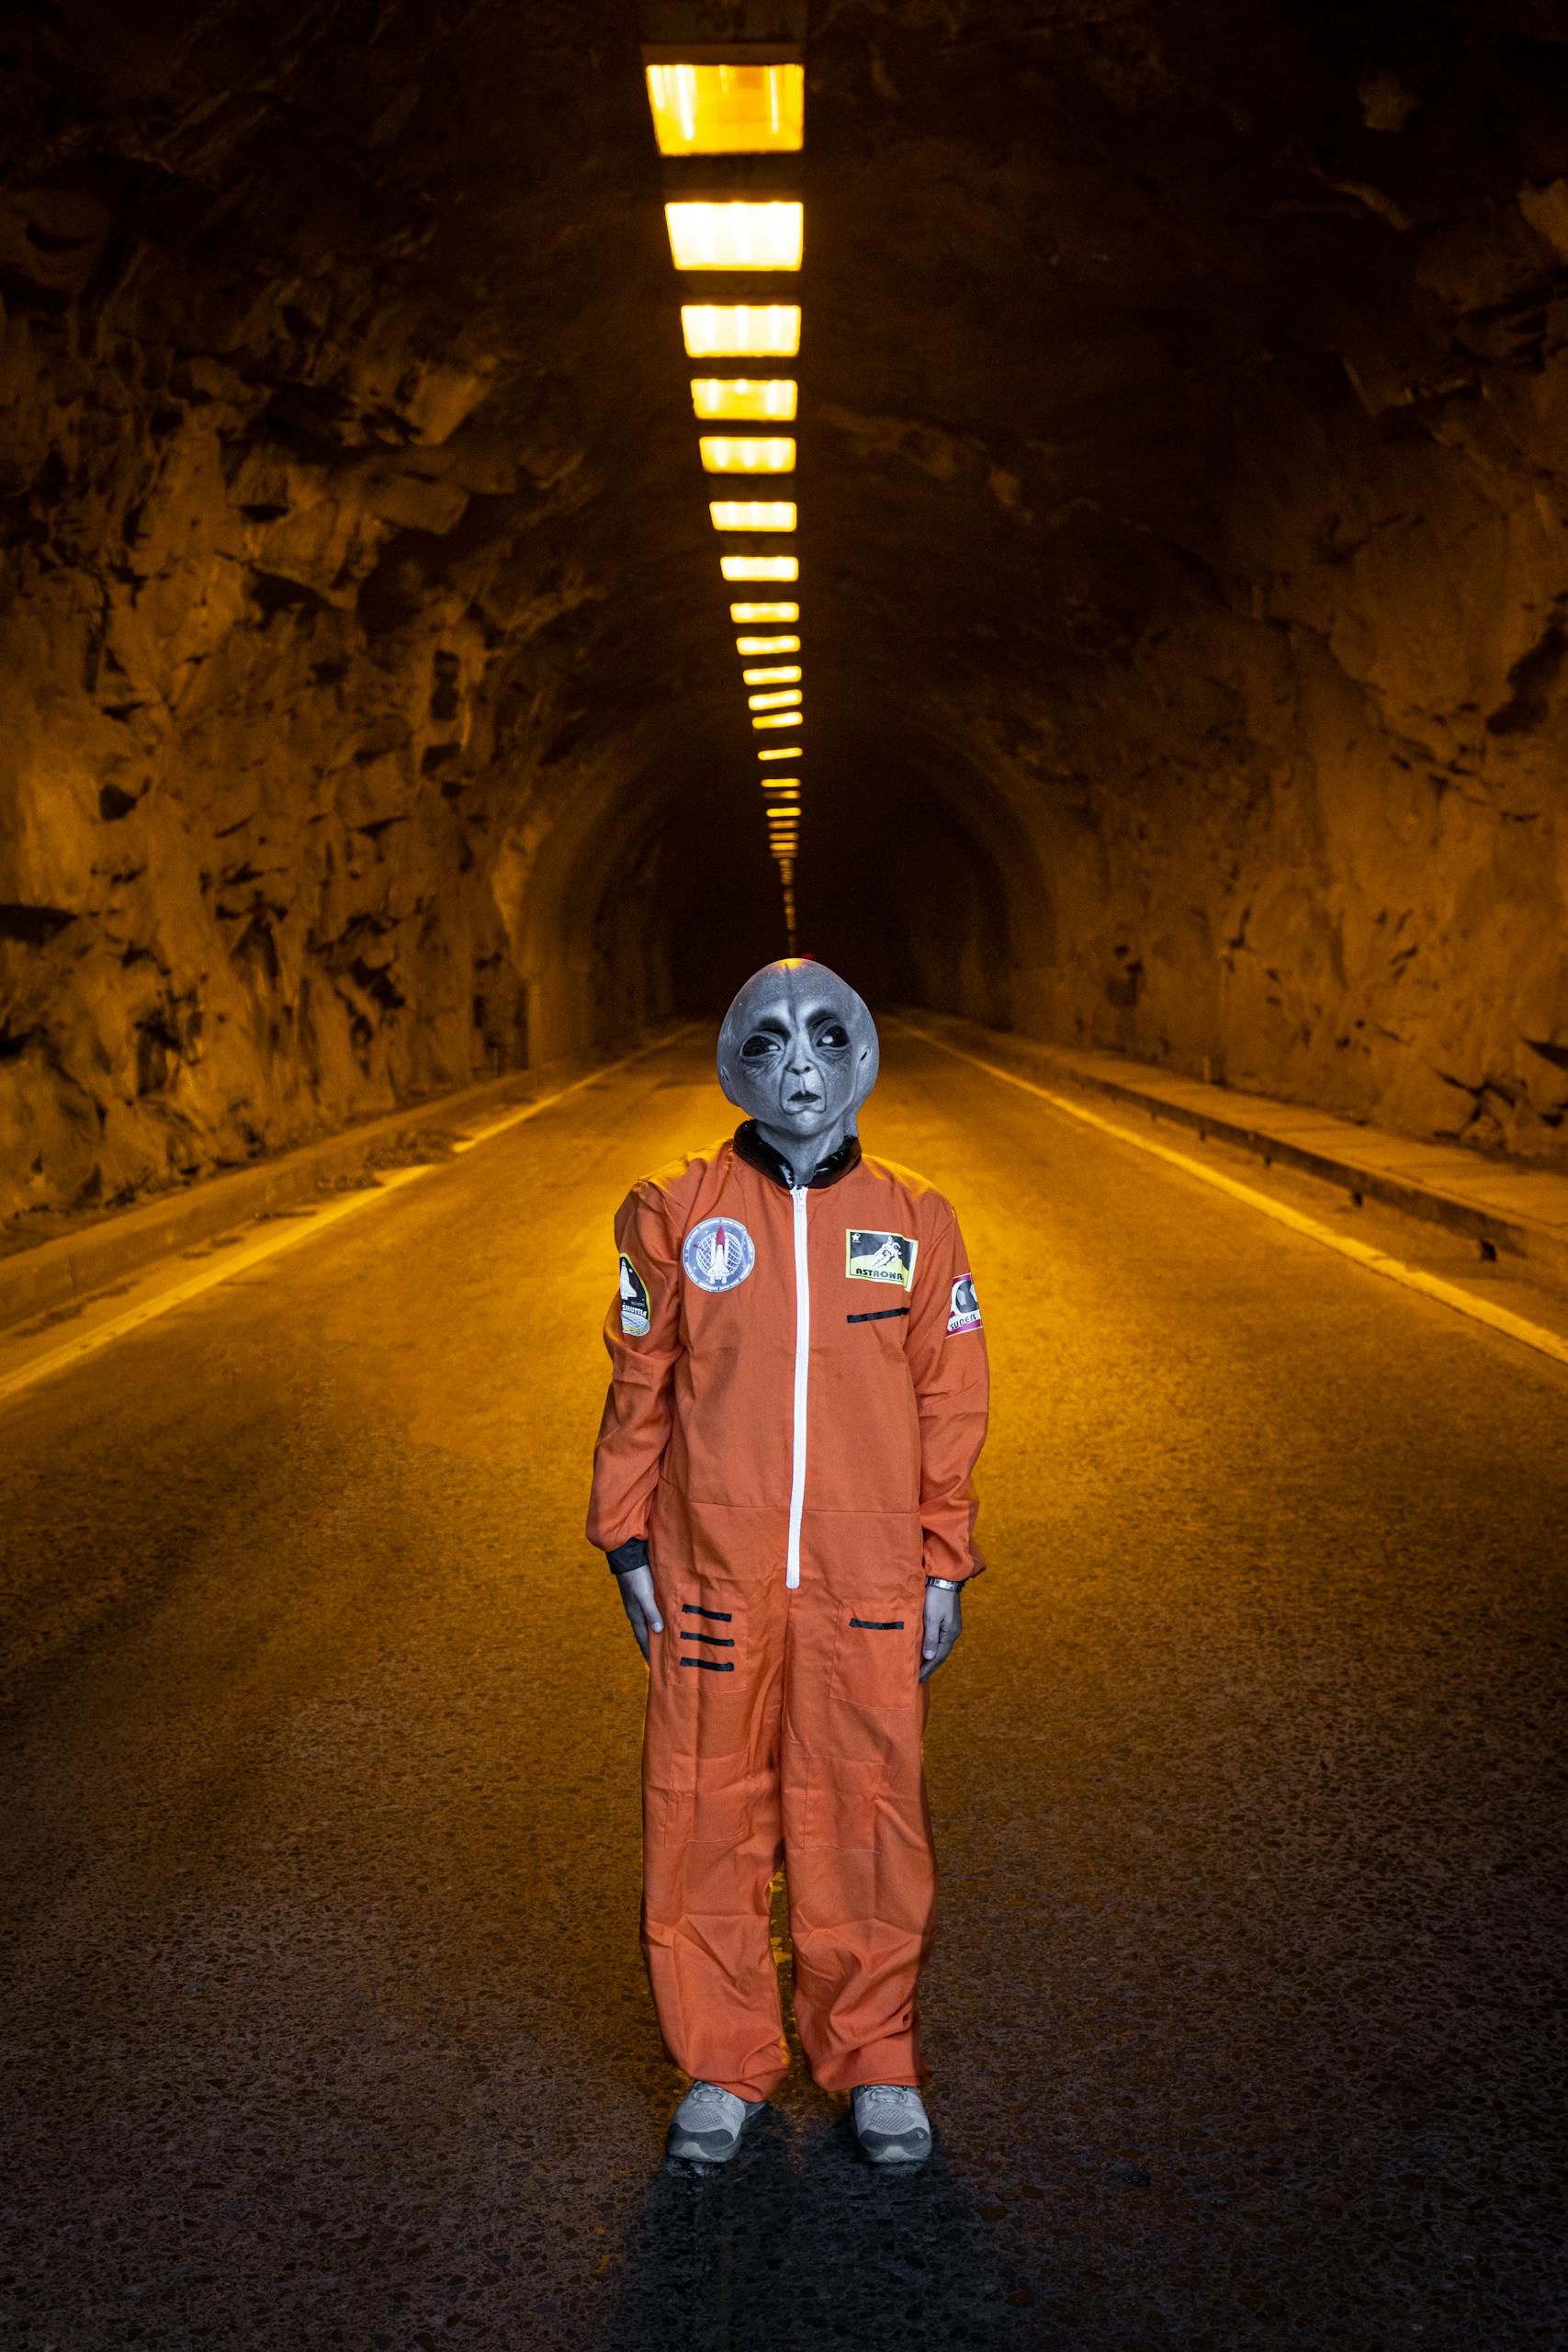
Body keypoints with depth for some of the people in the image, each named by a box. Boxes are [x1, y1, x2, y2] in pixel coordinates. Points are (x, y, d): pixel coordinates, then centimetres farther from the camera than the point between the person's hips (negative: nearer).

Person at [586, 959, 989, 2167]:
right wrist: (631, 1547, 4)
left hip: (868, 1581, 0)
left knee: (868, 1813, 6)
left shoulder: (915, 1223, 4)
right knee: (707, 1815, 6)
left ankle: (875, 2063, 24)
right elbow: (640, 1388, 6)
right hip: (713, 1576, 0)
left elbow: (949, 1404, 7)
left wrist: (945, 1567, 5)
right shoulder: (674, 1211, 1)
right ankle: (724, 2066, 24)